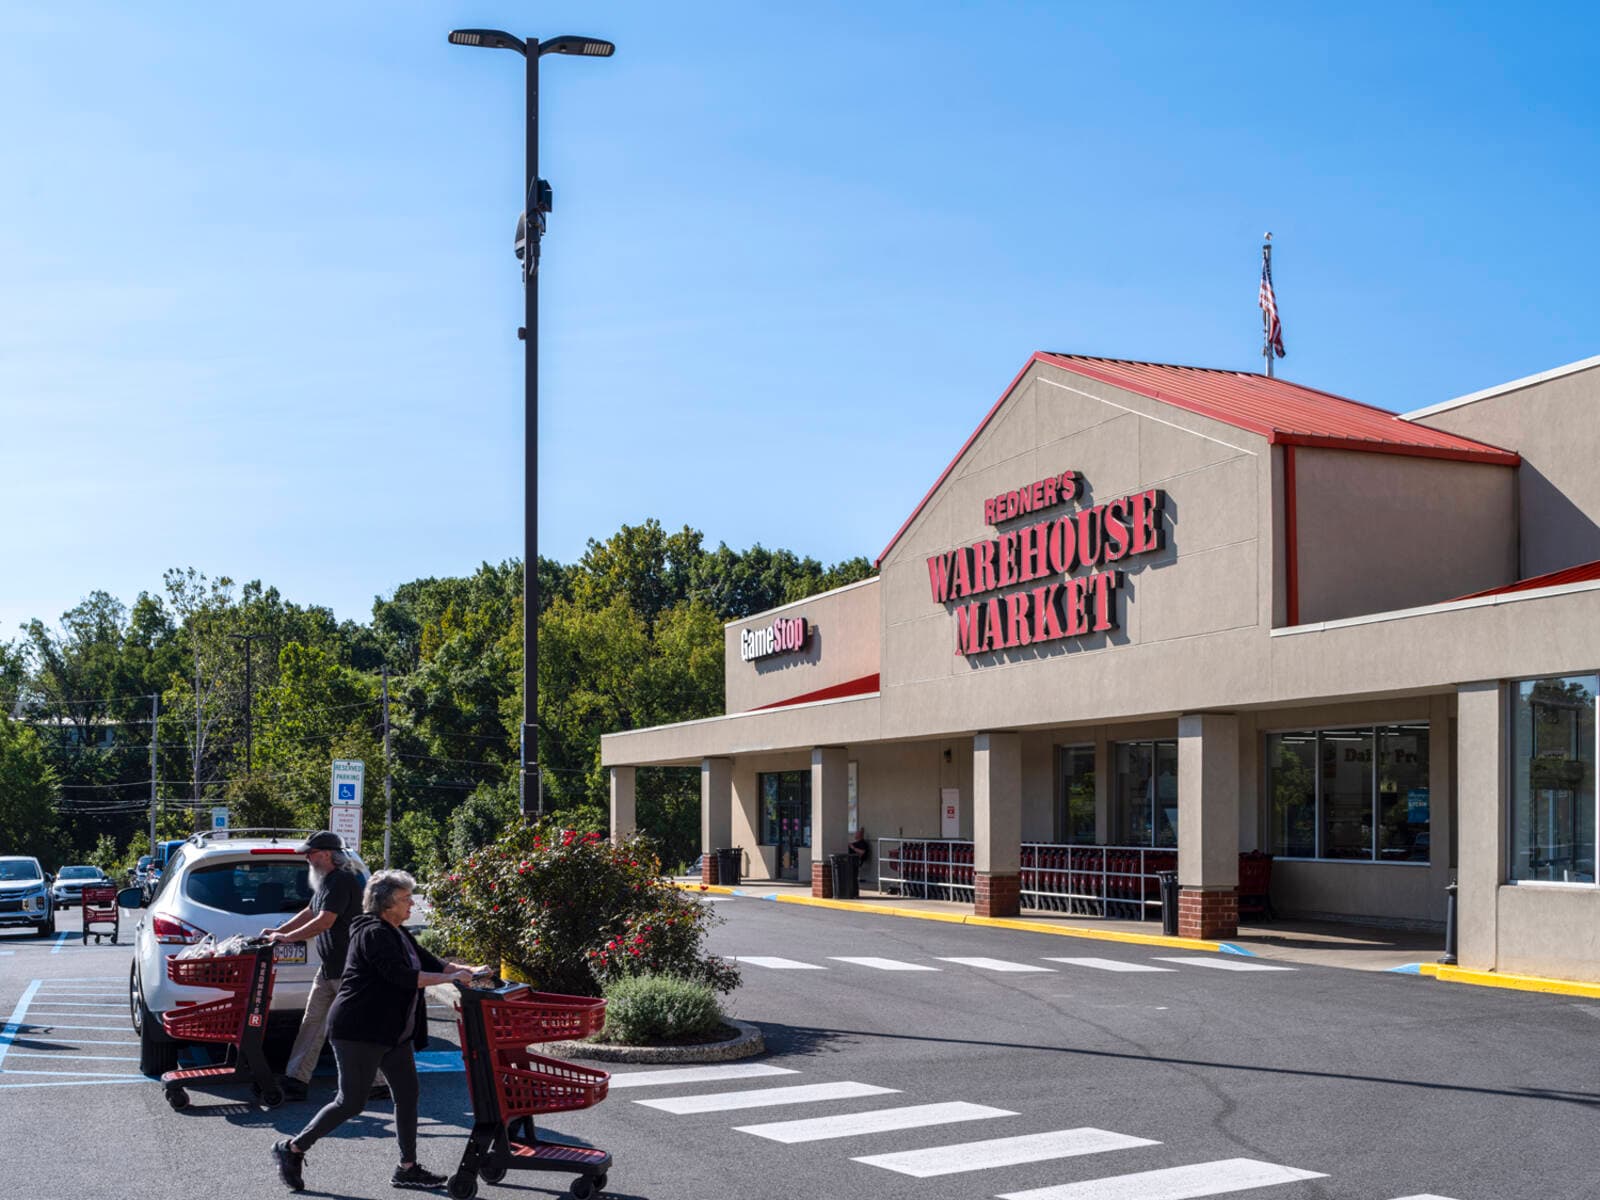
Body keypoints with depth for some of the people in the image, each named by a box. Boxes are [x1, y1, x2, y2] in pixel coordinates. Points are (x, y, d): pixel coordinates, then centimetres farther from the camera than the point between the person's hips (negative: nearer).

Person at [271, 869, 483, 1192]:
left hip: (394, 1032, 10)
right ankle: (292, 1149, 10)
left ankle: (408, 1168, 14)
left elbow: (429, 963, 14)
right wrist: (450, 978, -26)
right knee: (352, 1102, -5)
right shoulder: (373, 934, -17)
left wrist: (469, 970, -1)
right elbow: (401, 976, -26)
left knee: (407, 1095, 7)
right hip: (358, 1031, -10)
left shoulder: (399, 934, 14)